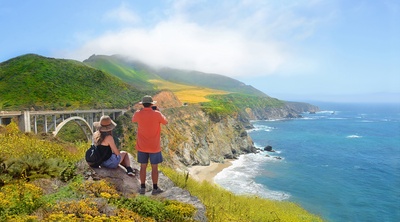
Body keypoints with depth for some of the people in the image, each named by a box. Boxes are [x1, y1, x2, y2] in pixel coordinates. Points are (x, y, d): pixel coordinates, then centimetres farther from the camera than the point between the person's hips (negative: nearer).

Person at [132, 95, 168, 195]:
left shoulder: (138, 114, -8)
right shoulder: (157, 114, -16)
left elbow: (133, 120, 14)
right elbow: (165, 122, 1)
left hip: (142, 146, 3)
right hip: (154, 147, -2)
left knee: (143, 167, 13)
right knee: (154, 168, 8)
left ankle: (142, 188, 21)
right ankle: (155, 188, 18)